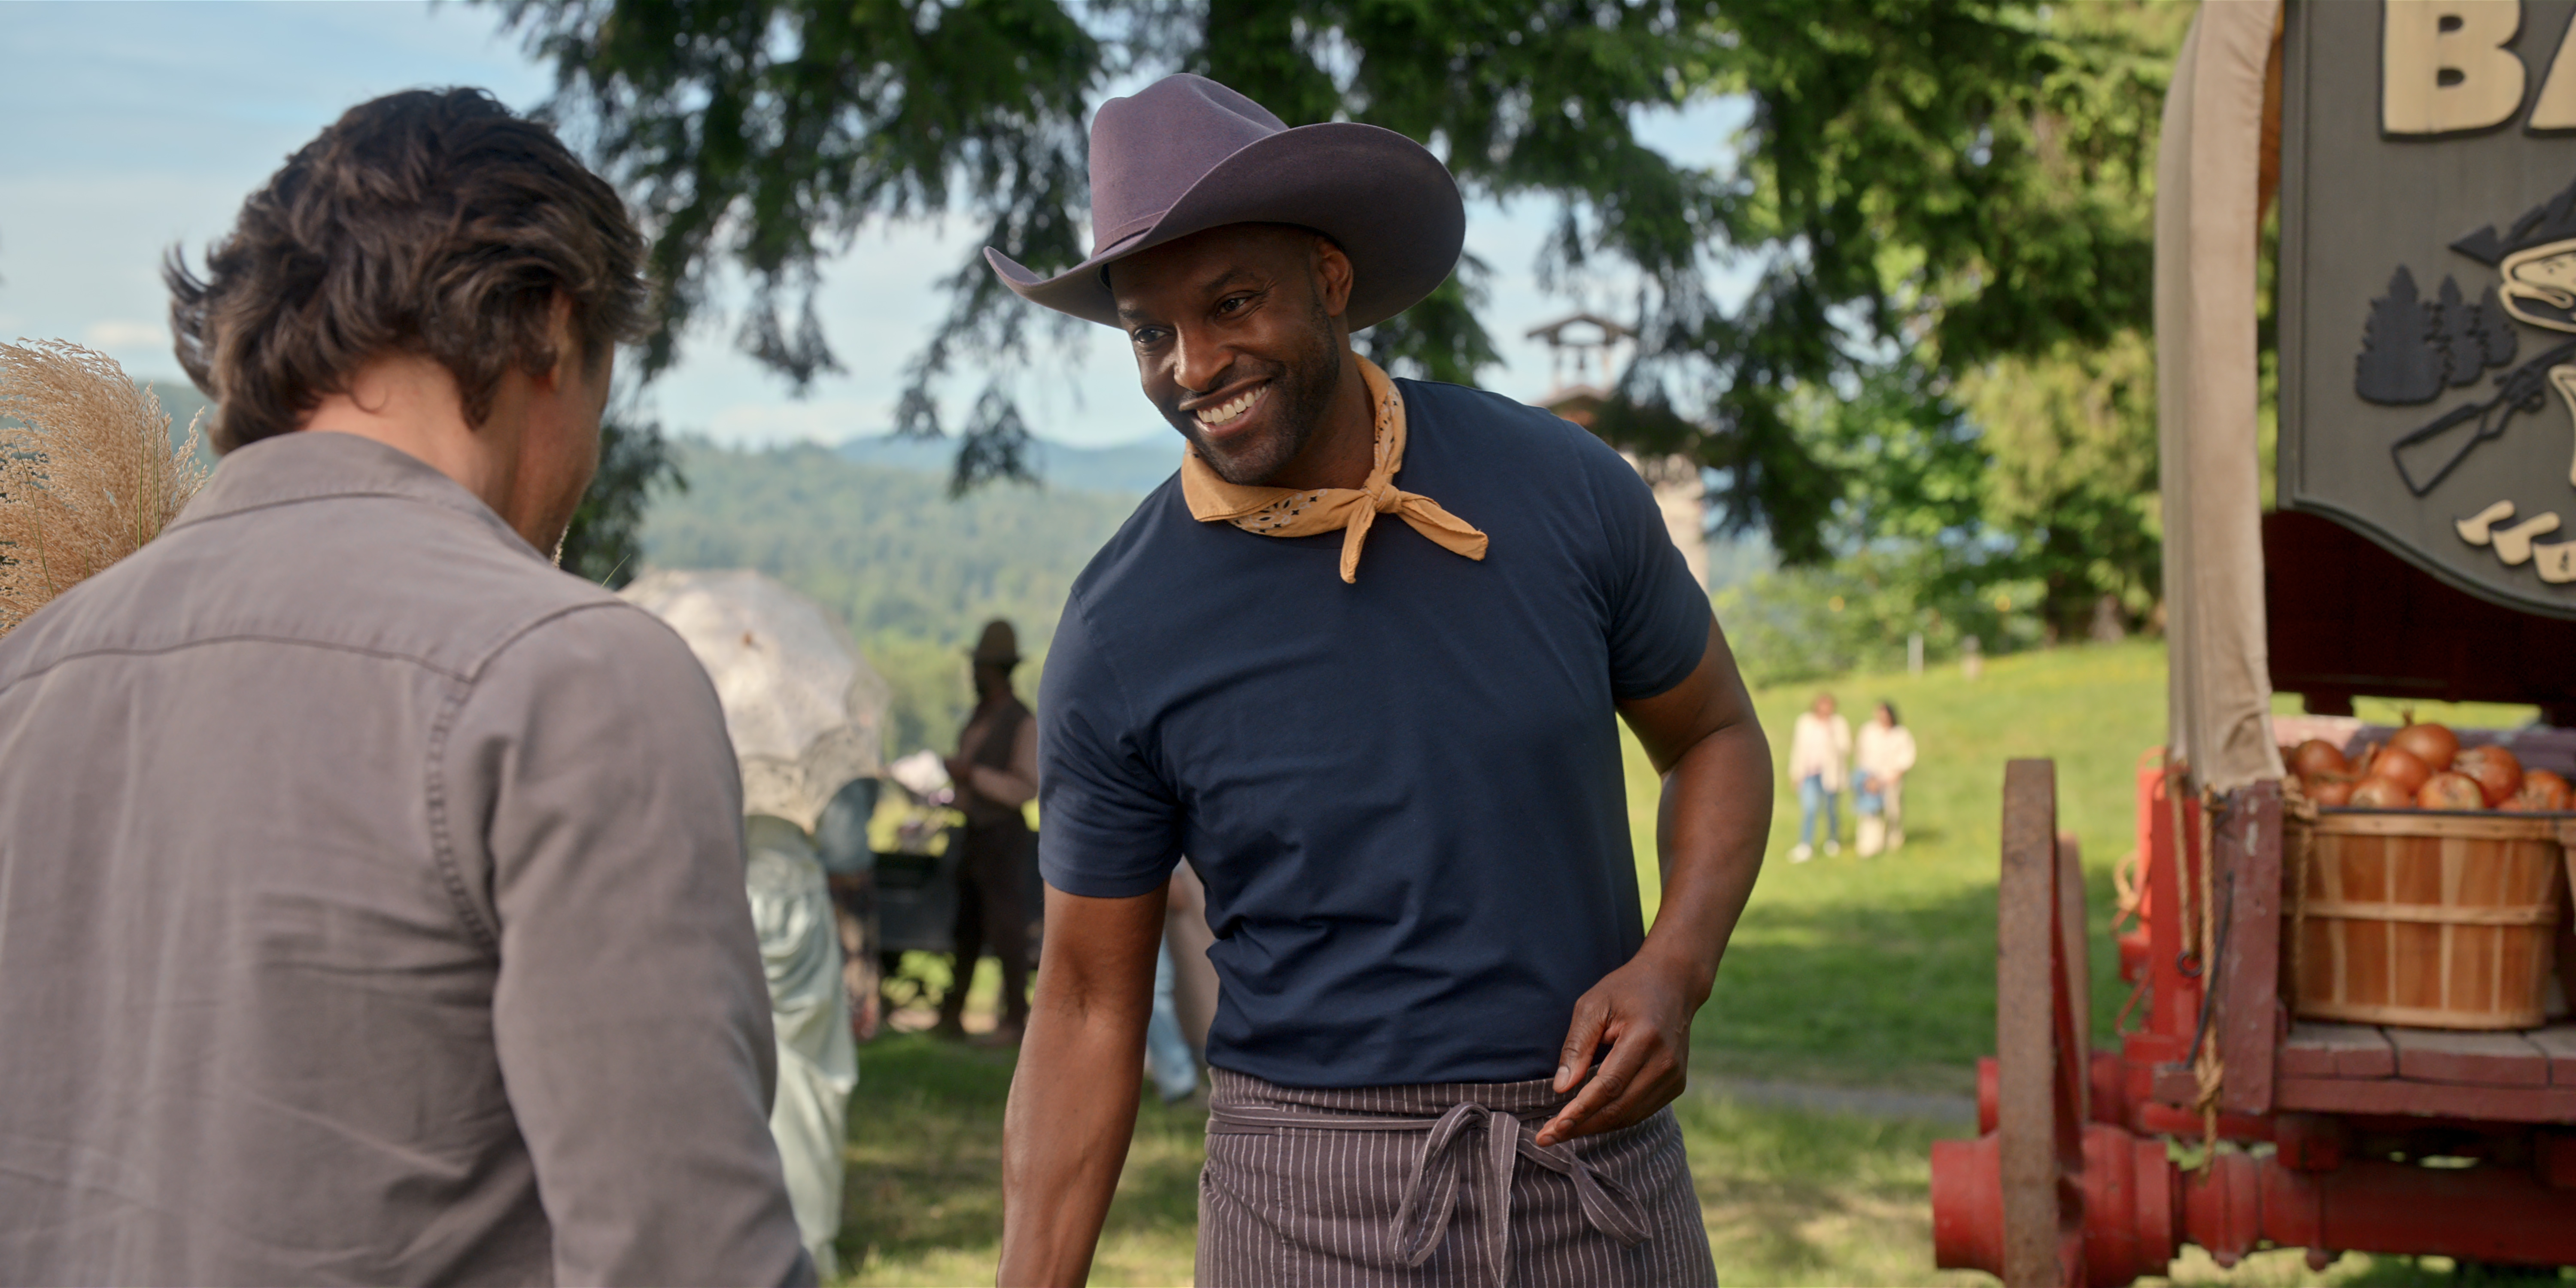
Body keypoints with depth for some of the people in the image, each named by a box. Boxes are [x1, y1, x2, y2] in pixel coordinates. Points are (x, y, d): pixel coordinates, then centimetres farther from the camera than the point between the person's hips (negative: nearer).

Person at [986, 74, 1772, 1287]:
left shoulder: (1562, 490, -5)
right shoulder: (1116, 640, -9)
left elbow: (1715, 740, 9)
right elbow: (1089, 1006, -2)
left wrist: (1678, 964, -10)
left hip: (1600, 1159, 2)